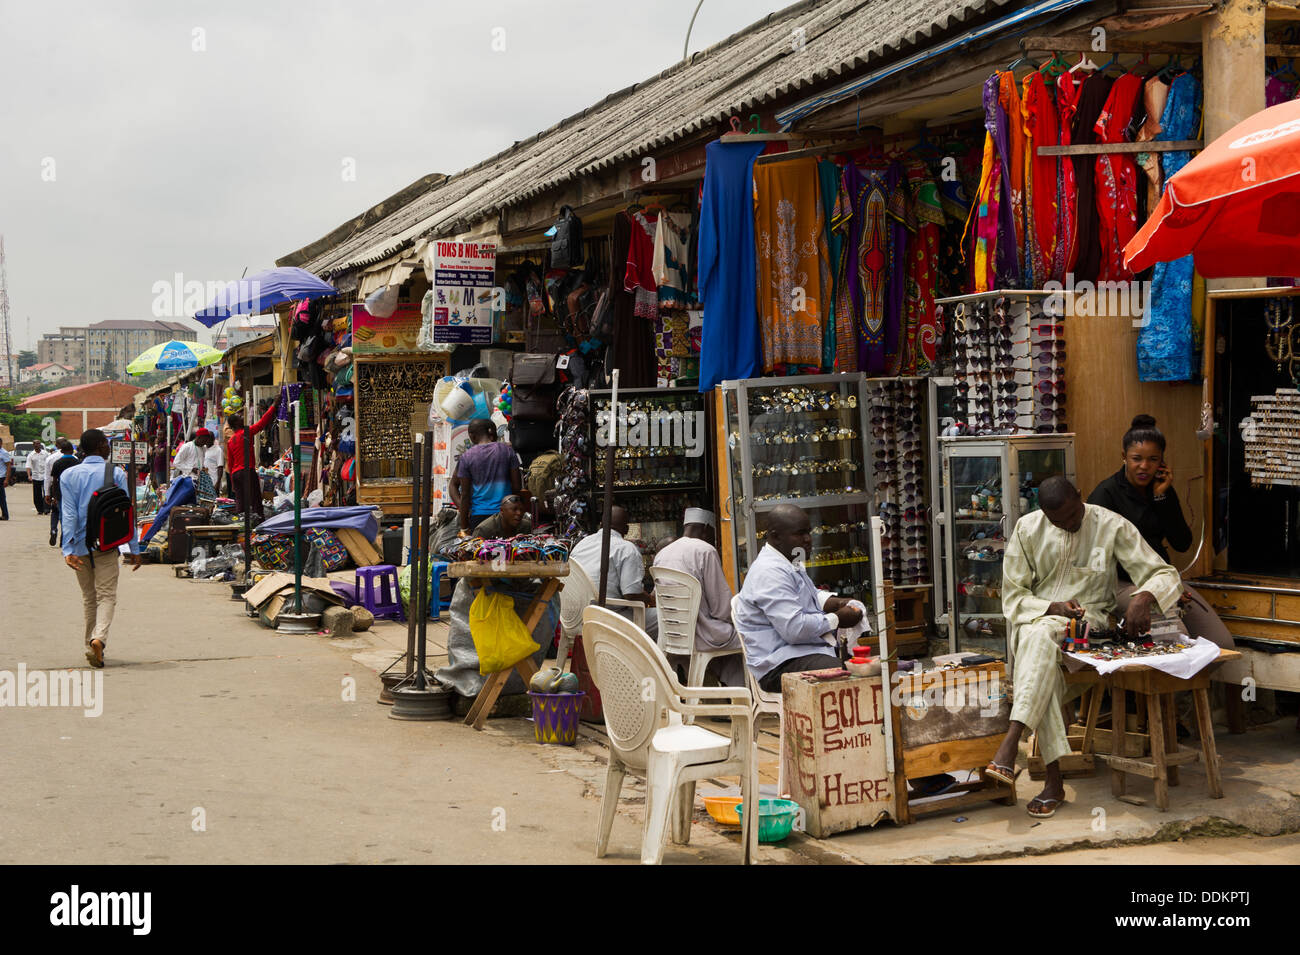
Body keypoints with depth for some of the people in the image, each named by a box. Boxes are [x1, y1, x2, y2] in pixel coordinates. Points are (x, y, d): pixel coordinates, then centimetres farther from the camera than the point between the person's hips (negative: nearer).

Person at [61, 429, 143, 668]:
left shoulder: (68, 475, 3)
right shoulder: (116, 474, -2)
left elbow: (69, 513, -5)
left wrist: (67, 549, -12)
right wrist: (134, 549, 1)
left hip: (80, 545, 3)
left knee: (88, 596, 16)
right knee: (107, 594, -3)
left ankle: (91, 645, 19)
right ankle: (99, 637, -26)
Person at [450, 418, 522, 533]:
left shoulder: (466, 457, -1)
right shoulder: (507, 450, 2)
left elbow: (465, 495, 0)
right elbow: (517, 486, 2)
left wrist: (464, 528, 4)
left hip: (478, 515, -1)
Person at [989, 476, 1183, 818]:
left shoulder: (1111, 526, -2)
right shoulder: (1027, 529, 2)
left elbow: (1167, 575, -4)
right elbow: (1013, 597, 3)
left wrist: (1144, 597, -27)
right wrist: (1053, 607, -17)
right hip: (1035, 619, 2)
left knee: (1040, 636, -38)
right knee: (1043, 658, -36)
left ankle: (1010, 744, -47)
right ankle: (1053, 778, -37)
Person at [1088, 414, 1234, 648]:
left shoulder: (1163, 490, 13)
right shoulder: (1105, 493, -4)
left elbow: (1183, 544, 5)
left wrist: (1162, 497, -4)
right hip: (1122, 584, -6)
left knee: (1223, 645, -10)